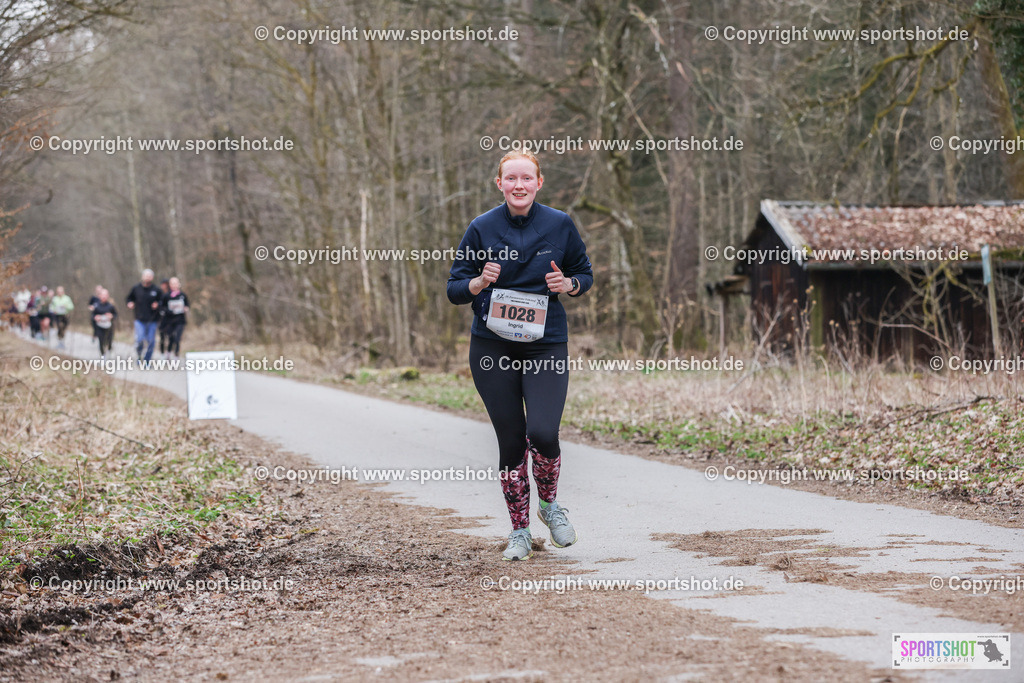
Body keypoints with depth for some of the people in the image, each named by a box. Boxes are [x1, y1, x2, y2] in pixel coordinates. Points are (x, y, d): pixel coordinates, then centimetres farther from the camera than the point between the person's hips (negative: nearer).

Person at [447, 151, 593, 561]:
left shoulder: (560, 225, 1)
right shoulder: (482, 228, -1)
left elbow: (585, 274, 12)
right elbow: (454, 290, 3)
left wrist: (568, 284, -10)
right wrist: (480, 282, -18)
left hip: (546, 344, 0)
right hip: (492, 346, 0)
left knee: (543, 433, -16)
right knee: (511, 439, 2)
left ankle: (549, 504, 15)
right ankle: (519, 532, 18)